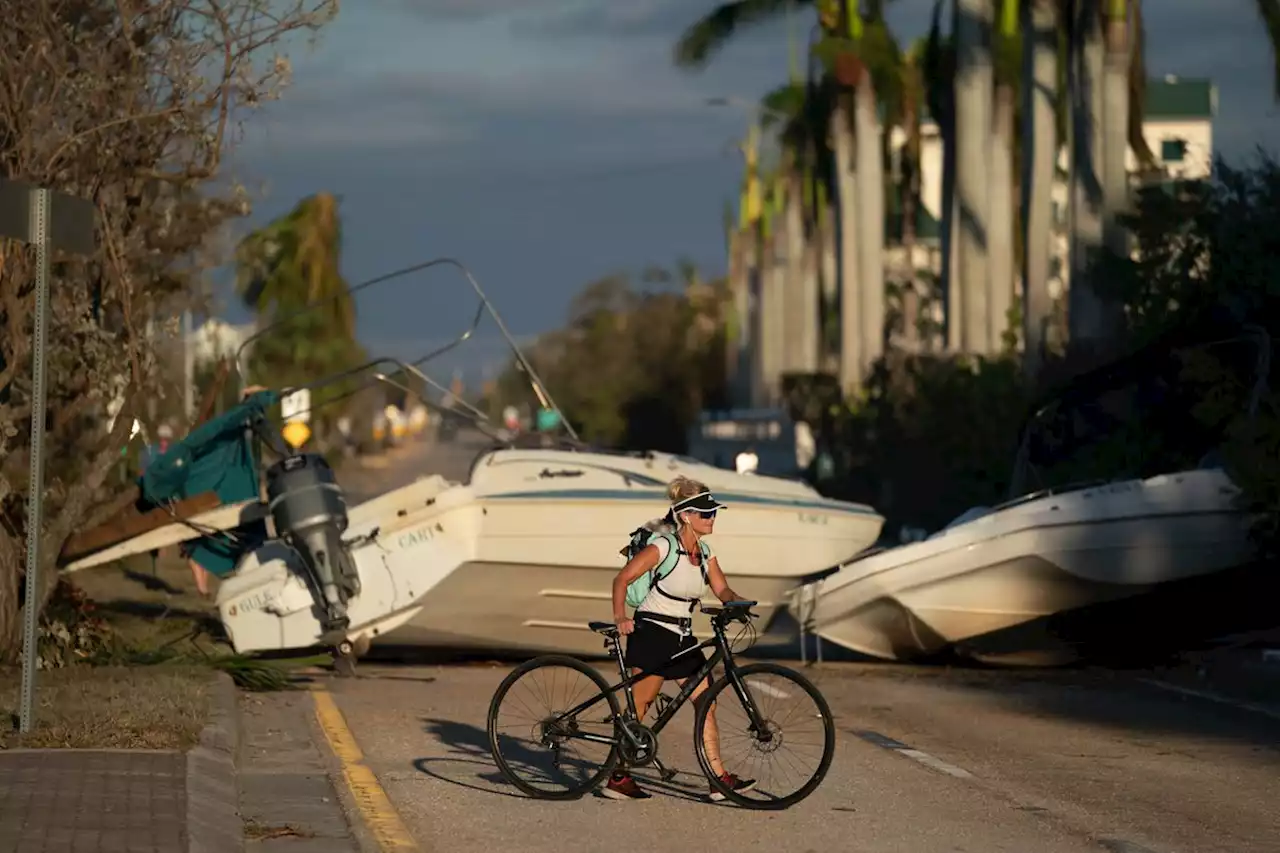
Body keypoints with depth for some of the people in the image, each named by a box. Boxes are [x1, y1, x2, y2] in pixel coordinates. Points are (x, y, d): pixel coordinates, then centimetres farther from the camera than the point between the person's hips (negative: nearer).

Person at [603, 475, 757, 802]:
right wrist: (620, 618, -26)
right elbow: (622, 579, -15)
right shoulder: (663, 547, -14)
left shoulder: (704, 553, 9)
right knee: (638, 708, -3)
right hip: (651, 633, -8)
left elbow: (721, 589, 6)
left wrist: (737, 602, -16)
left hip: (681, 639, 8)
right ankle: (618, 778, 6)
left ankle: (719, 779, 1)